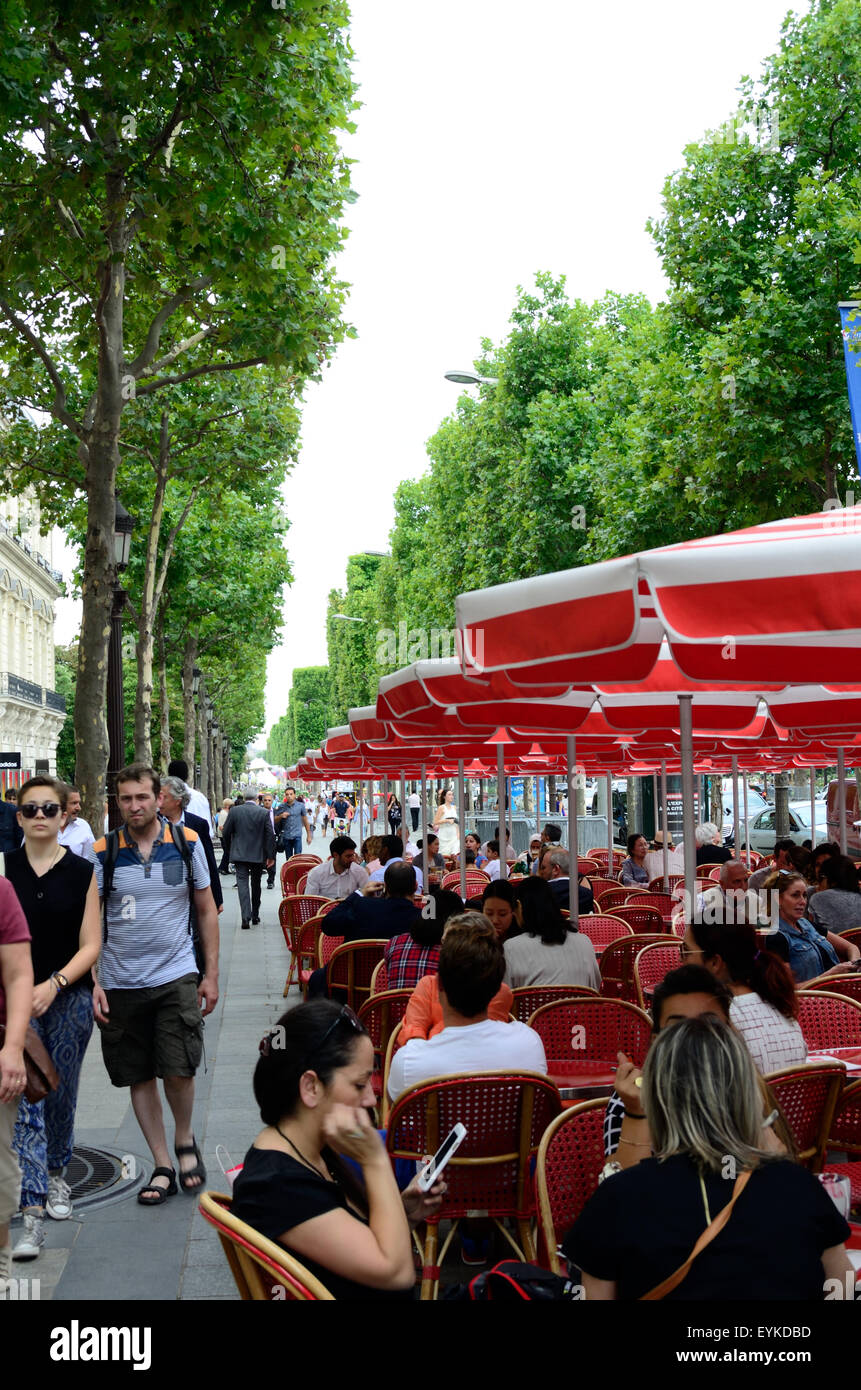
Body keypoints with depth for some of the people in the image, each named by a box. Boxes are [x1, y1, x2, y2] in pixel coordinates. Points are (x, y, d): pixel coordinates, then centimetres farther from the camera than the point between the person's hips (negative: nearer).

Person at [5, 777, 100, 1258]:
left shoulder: (82, 872, -1)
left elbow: (91, 946, -3)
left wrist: (53, 984, -16)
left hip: (69, 998, 1)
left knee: (62, 1096, 13)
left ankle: (56, 1176, 38)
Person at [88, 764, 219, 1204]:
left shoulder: (187, 843, -1)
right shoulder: (102, 853, -2)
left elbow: (206, 911, 6)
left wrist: (211, 975, 4)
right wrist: (92, 982, -6)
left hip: (176, 975, -1)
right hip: (120, 983, 1)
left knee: (179, 1071, -9)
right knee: (139, 1078, 8)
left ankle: (185, 1140, 20)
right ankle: (163, 1166, 22)